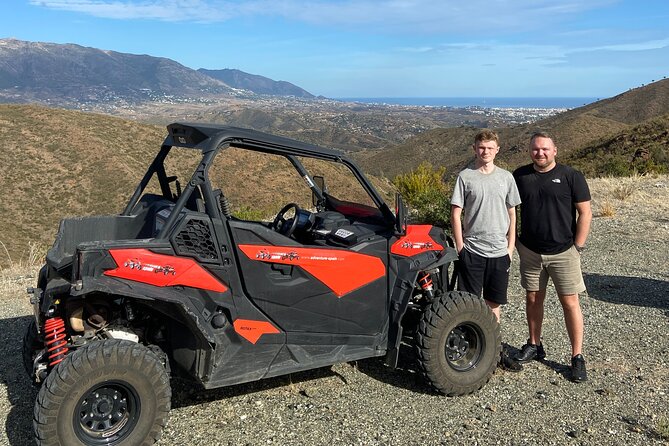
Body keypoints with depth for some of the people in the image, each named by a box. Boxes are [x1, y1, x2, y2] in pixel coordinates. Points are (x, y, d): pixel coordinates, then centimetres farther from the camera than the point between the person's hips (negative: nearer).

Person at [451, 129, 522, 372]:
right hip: (471, 251, -2)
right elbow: (456, 213, -1)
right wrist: (460, 247, -6)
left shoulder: (506, 177, 7)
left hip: (499, 251, 3)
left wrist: (510, 246, 4)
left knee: (493, 303, 13)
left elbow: (512, 214, 10)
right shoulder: (465, 176, -1)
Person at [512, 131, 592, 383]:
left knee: (570, 303, 0)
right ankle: (534, 345, 29)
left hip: (563, 252, -3)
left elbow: (585, 213, -4)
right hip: (530, 251, 3)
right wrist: (514, 241, 6)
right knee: (533, 299, 12)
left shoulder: (571, 176, -6)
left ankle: (577, 357, 9)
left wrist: (577, 247, -7)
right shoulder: (519, 176, 3)